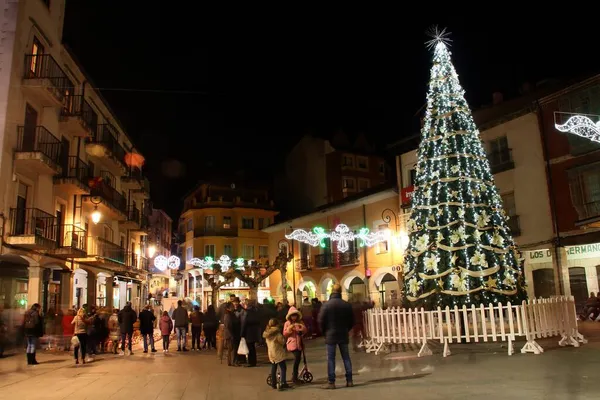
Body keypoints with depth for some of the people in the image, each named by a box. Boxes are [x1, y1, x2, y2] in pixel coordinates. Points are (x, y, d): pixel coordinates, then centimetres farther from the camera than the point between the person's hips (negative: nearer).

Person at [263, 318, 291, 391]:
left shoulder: (267, 333, 5)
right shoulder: (277, 333, -16)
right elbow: (282, 341, -12)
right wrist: (283, 337, 6)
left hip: (270, 353, 7)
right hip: (278, 352, -7)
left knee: (273, 368, 17)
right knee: (283, 368, -2)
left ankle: (273, 383, 21)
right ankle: (283, 383, -10)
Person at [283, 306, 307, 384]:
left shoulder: (300, 322, 8)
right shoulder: (287, 323, 0)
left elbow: (304, 331, -1)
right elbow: (285, 334, -4)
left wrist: (302, 327, -21)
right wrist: (289, 329, -20)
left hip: (299, 343, 5)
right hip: (292, 344, -4)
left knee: (297, 359, 10)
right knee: (297, 358, -19)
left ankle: (295, 377, 25)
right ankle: (294, 378, -10)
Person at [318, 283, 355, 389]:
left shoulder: (326, 305, -11)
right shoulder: (347, 305, -1)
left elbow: (321, 321, -9)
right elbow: (352, 321, 5)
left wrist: (325, 332, 7)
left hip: (331, 335, -3)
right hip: (343, 335, 3)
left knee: (331, 358, 2)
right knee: (346, 357, 11)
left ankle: (331, 382, 1)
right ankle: (349, 380, 12)